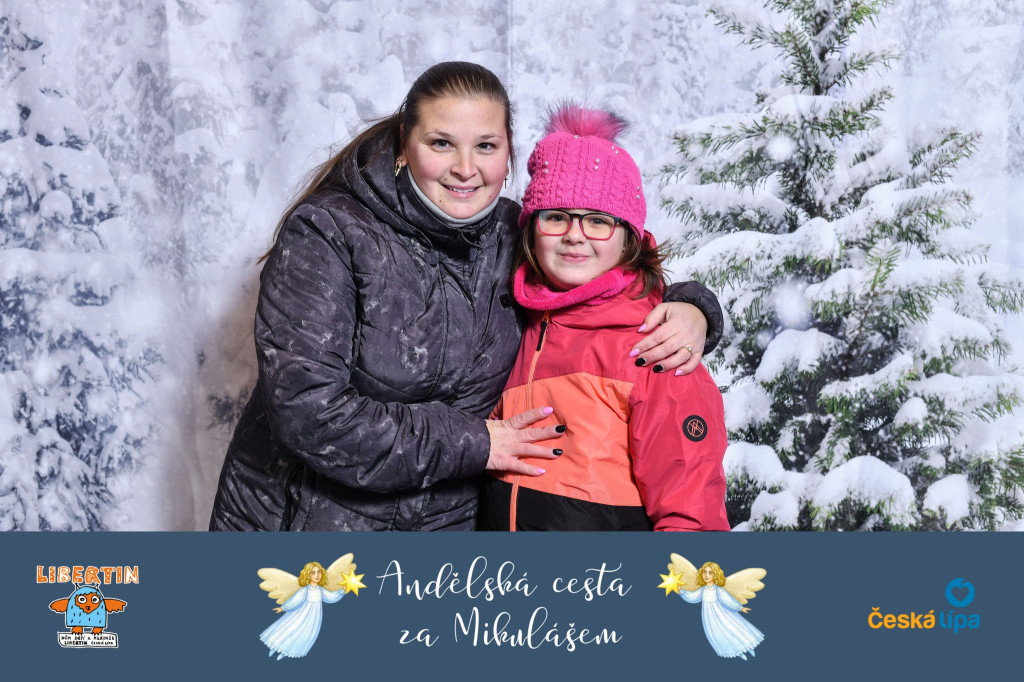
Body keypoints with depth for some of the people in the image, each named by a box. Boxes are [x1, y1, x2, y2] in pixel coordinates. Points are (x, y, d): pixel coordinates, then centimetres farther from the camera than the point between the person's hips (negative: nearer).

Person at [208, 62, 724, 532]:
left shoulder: (512, 238, -3)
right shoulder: (325, 234, -17)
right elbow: (305, 407, -24)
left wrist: (688, 309, -11)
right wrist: (473, 443, -20)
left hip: (447, 520, 4)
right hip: (303, 516, -4)